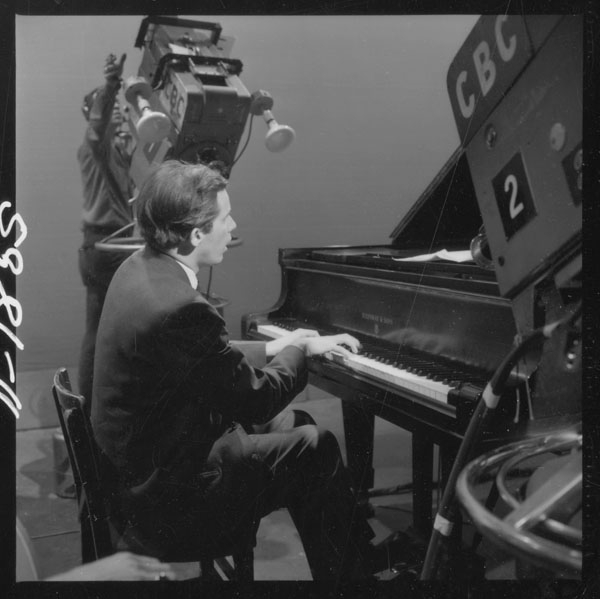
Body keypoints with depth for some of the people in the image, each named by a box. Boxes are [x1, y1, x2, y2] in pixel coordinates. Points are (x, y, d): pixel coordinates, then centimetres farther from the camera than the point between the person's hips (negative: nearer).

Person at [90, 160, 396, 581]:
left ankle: (359, 547, 30)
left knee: (293, 423, 16)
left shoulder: (142, 268, 0)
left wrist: (273, 348, 7)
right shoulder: (181, 309, -30)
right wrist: (299, 349, -4)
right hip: (165, 493, -9)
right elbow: (256, 400, -20)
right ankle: (351, 573, 23)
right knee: (318, 447, 1)